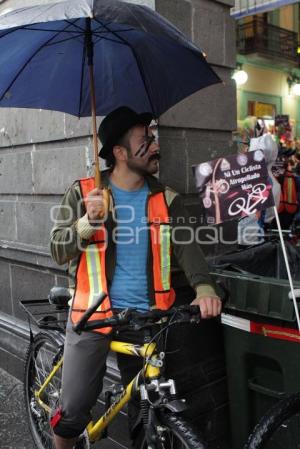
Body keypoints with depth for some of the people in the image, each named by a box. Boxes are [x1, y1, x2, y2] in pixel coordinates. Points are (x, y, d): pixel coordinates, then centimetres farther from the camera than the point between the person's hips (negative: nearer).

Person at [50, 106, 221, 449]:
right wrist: (89, 222, -24)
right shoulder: (84, 192, -2)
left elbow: (187, 246, -9)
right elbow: (59, 251, -5)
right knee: (74, 410, 5)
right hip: (93, 314, -2)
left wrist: (203, 287, -28)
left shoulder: (166, 199, 3)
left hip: (145, 317, 2)